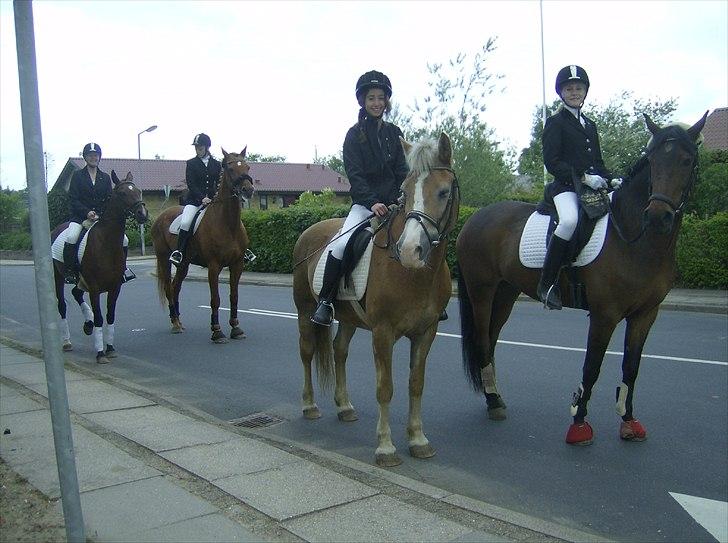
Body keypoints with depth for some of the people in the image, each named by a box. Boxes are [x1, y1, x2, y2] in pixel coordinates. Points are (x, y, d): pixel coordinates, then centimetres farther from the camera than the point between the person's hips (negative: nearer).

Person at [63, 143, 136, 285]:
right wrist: (87, 212, -18)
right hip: (81, 216, -3)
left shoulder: (105, 177, 12)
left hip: (102, 217, 3)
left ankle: (122, 268, 12)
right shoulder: (77, 175, 4)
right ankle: (69, 271, -19)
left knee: (124, 240, -8)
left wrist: (100, 215, -10)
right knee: (71, 238, -32)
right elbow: (72, 199, -3)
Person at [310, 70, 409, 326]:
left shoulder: (394, 133, 12)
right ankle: (325, 302, -14)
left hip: (393, 202, 4)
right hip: (364, 203, -4)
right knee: (341, 244, -27)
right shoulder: (354, 134, 2)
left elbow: (402, 170, 9)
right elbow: (354, 175, -7)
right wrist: (372, 202, -21)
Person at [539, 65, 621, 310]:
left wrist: (611, 180, 6)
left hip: (595, 187, 7)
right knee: (570, 220, -36)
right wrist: (583, 177, -17)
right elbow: (552, 162, -8)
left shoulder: (590, 125, 24)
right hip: (566, 187, -7)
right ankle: (546, 284, -29)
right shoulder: (555, 123, 4)